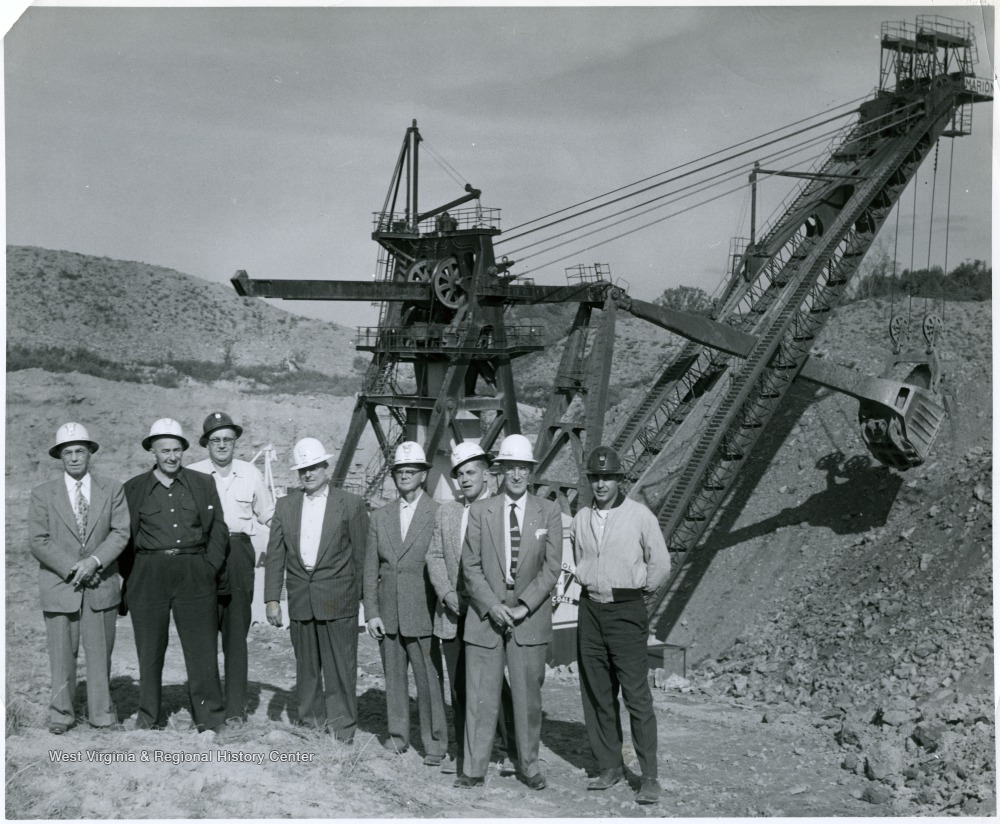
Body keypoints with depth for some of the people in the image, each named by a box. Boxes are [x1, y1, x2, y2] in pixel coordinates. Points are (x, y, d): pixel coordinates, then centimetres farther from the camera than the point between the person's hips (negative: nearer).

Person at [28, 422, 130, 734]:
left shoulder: (112, 490, 8)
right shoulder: (43, 494, 5)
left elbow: (120, 532, 0)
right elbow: (38, 541, -2)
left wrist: (94, 561, -15)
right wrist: (73, 568, -12)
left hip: (101, 585, 1)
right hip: (59, 585, -1)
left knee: (100, 652, 4)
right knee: (62, 653, 2)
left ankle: (101, 714, 14)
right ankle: (61, 715, 13)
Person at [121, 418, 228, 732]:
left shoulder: (202, 484, 9)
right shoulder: (134, 488, 7)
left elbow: (218, 529, 10)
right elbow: (125, 537, 10)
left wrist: (209, 567, 0)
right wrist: (131, 577, 4)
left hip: (194, 573, 0)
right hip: (149, 574, 0)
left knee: (203, 646, -4)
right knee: (150, 648, 4)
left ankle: (211, 718, 2)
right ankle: (150, 717, 16)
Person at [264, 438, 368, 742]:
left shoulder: (350, 504, 0)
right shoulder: (285, 505, 10)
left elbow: (361, 555, 1)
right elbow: (274, 555, 8)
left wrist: (359, 596, -2)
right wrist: (271, 599, 1)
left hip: (338, 599, -4)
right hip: (300, 599, 4)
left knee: (340, 667, -2)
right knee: (306, 667, 11)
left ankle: (342, 729, 8)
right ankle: (311, 724, 22)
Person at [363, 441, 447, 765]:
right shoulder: (379, 517, 11)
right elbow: (371, 569, 11)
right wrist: (371, 613, 4)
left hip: (423, 613, -4)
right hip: (388, 615, 4)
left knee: (429, 680, -2)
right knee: (394, 677, 11)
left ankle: (435, 742, 7)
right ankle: (398, 736, 23)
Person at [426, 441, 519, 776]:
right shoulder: (445, 512, 14)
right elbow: (434, 557, 10)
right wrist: (448, 595, -5)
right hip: (452, 614, 4)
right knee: (459, 687, 8)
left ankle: (514, 752, 5)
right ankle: (464, 752, 17)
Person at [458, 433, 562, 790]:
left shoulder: (548, 512, 3)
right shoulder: (480, 510, 4)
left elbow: (552, 567, -1)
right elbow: (470, 566, 2)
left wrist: (523, 606, -10)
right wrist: (492, 605, -9)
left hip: (531, 618, 0)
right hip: (485, 615, 0)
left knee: (528, 694, 6)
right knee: (480, 695, 1)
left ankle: (528, 765, 19)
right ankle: (474, 769, 9)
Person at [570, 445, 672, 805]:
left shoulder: (640, 516, -6)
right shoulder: (581, 518, 7)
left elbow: (660, 563, -2)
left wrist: (640, 594, 5)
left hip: (627, 611, -5)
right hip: (590, 610, 5)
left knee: (637, 696, -7)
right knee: (597, 694, 8)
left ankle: (649, 777, -3)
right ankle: (609, 767, 19)